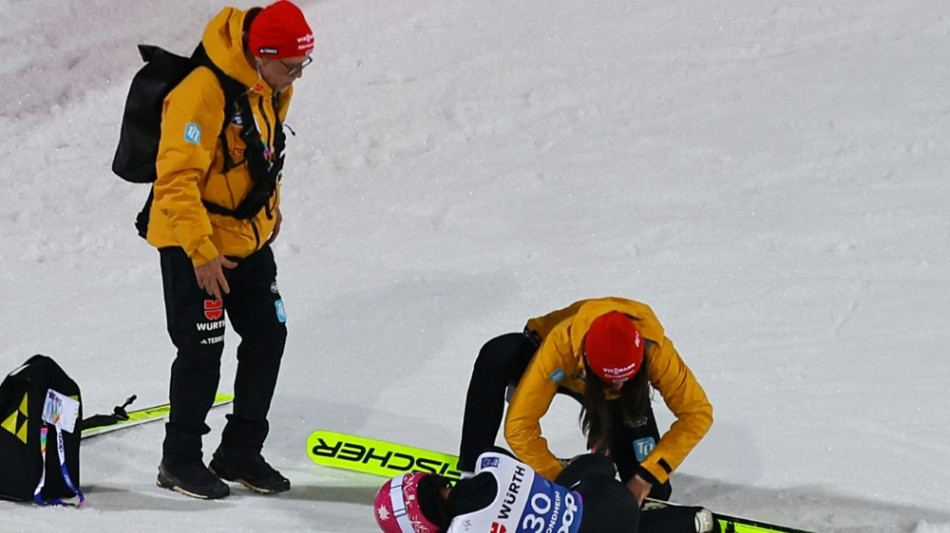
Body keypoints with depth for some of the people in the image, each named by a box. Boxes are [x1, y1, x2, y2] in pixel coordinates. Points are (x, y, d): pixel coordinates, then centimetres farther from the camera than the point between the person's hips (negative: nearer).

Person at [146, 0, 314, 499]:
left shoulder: (274, 89, 0)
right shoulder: (201, 94, -27)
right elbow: (177, 180, -27)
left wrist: (269, 213, 23)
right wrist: (202, 251, -26)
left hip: (249, 238, 8)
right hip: (193, 244, -8)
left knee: (268, 337, 9)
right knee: (202, 350, -5)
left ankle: (240, 453, 22)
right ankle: (179, 462, 11)